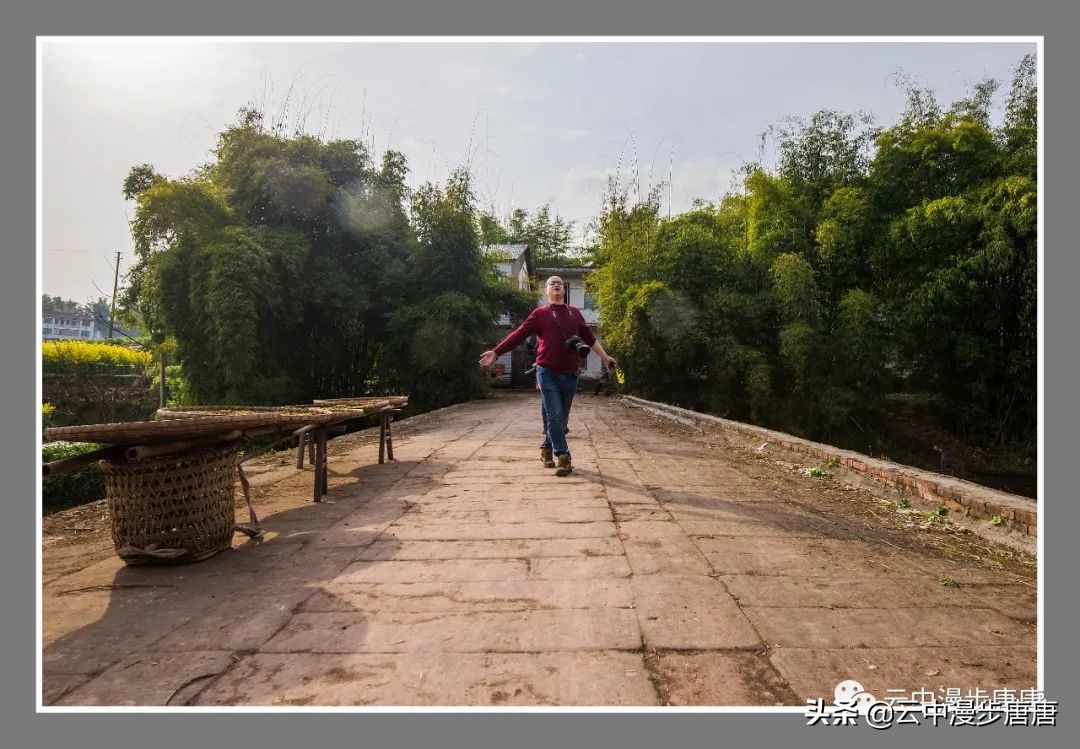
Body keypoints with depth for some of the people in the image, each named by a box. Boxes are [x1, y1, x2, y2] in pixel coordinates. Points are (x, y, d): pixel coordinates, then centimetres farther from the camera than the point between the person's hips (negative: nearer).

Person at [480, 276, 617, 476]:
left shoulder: (575, 313, 13)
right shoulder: (540, 314, 2)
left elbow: (589, 338, 22)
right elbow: (518, 334, -2)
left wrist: (605, 357, 24)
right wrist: (496, 352, -9)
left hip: (570, 374, 4)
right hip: (547, 372, -4)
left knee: (561, 418, 10)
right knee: (554, 415, -9)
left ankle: (547, 449, 27)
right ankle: (563, 456, 1)